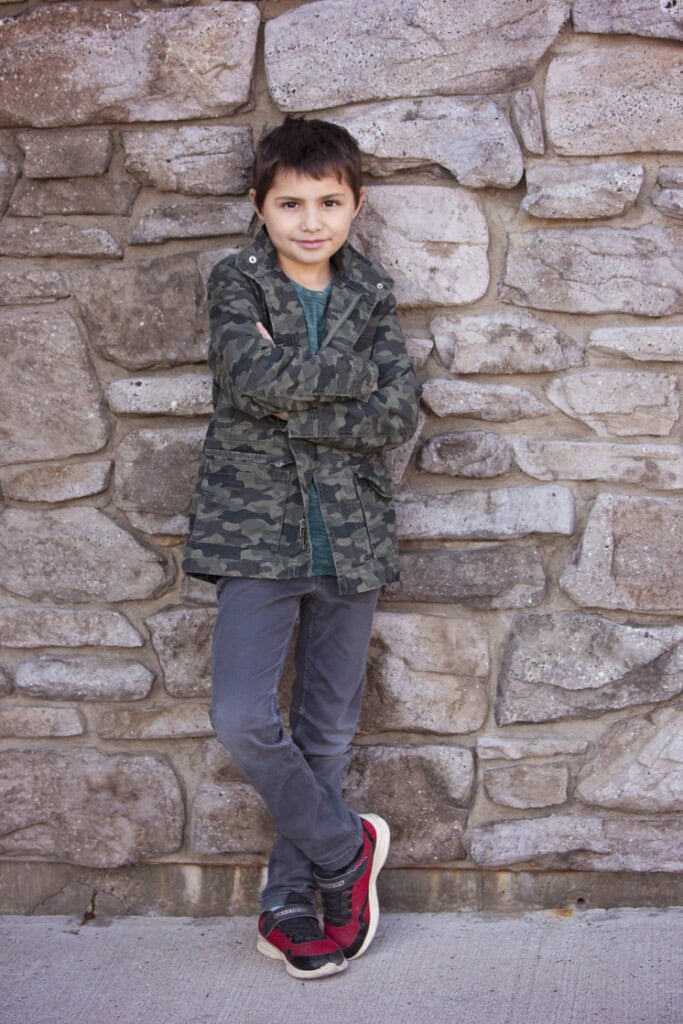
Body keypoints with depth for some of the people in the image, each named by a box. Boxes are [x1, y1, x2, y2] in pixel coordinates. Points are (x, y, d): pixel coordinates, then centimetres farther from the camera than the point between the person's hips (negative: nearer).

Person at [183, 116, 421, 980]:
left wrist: (290, 400, -13)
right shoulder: (236, 282, 0)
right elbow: (254, 377, -18)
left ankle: (290, 905, 20)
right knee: (241, 717, -15)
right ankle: (345, 850, 8)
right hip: (256, 530, -2)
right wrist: (356, 370, -11)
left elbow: (399, 415, -7)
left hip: (352, 539, 3)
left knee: (328, 731, 7)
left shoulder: (371, 296, 7)